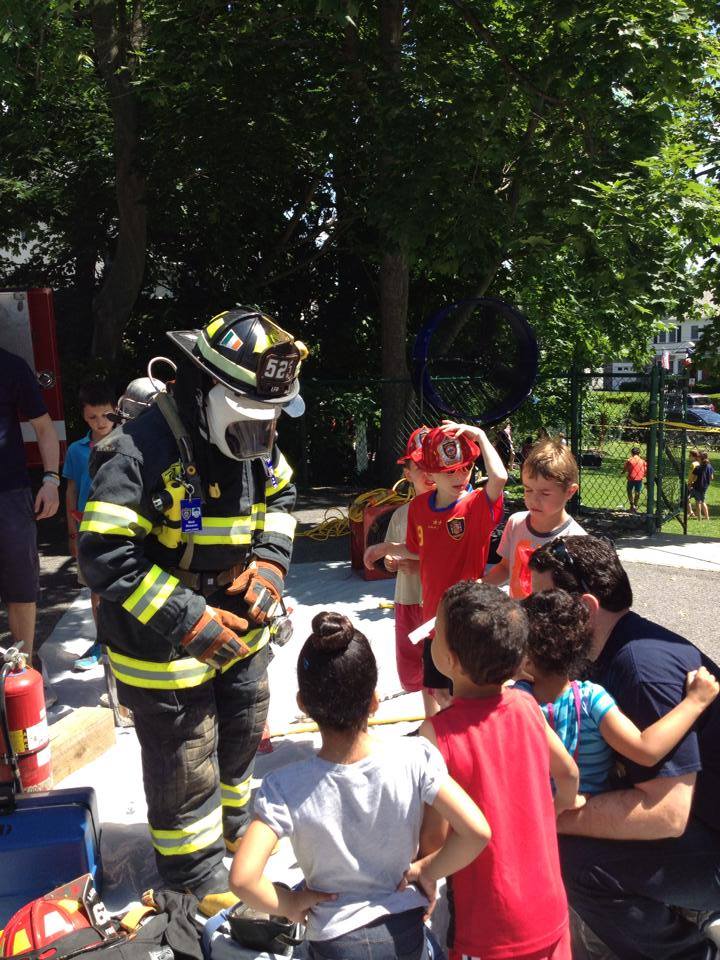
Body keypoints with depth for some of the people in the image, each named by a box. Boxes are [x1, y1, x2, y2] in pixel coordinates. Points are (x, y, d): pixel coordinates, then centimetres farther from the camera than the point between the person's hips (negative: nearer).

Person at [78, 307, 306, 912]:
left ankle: (234, 824, 56)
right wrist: (188, 620, -29)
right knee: (184, 765, 11)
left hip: (240, 628, 8)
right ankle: (196, 875, 39)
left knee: (244, 735, 27)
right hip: (165, 645, -7)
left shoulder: (254, 441, -5)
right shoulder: (141, 449, -29)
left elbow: (279, 498, 12)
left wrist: (270, 562, -6)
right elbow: (104, 555, -28)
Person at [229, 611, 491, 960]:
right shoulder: (415, 757, -23)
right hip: (407, 931, 1)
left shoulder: (285, 788, -25)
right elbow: (477, 832, -23)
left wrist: (289, 905, -10)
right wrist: (426, 871, -6)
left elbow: (242, 878, -29)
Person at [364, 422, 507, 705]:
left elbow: (499, 478, -40)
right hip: (434, 614, 6)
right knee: (439, 691, 22)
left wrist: (480, 436, -31)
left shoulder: (478, 505, -17)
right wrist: (387, 548, 5)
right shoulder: (419, 507, -1)